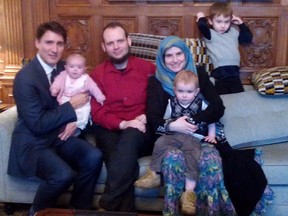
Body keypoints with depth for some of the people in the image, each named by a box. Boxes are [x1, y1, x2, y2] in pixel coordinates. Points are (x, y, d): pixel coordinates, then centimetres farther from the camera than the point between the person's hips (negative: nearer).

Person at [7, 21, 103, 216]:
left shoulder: (64, 68, 3)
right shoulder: (25, 78, -19)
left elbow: (78, 96, 14)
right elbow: (37, 124, -22)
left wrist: (73, 120, -7)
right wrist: (71, 107, -17)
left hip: (59, 136, 7)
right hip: (32, 143, -6)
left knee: (94, 157, -18)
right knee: (64, 174, -30)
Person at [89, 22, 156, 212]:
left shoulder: (147, 68, 11)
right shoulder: (97, 74, 10)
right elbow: (97, 113, 2)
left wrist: (147, 116, -11)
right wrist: (123, 124, -15)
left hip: (141, 132, 0)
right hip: (110, 132, 0)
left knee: (130, 137, -37)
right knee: (126, 164, -33)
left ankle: (108, 207, -32)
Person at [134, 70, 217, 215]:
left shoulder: (201, 104, 3)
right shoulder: (171, 103, 7)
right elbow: (165, 120, 18)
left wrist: (211, 135, 5)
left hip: (193, 137, -2)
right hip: (174, 134, 3)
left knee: (193, 155, -31)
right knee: (160, 143, -27)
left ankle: (189, 192, -31)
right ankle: (154, 174, -13)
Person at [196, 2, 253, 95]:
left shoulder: (234, 31, 18)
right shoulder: (211, 34, 1)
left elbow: (248, 38, 24)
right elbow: (202, 26, -18)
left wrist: (241, 24, 19)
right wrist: (201, 18, 4)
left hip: (234, 71, 5)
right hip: (220, 72, -5)